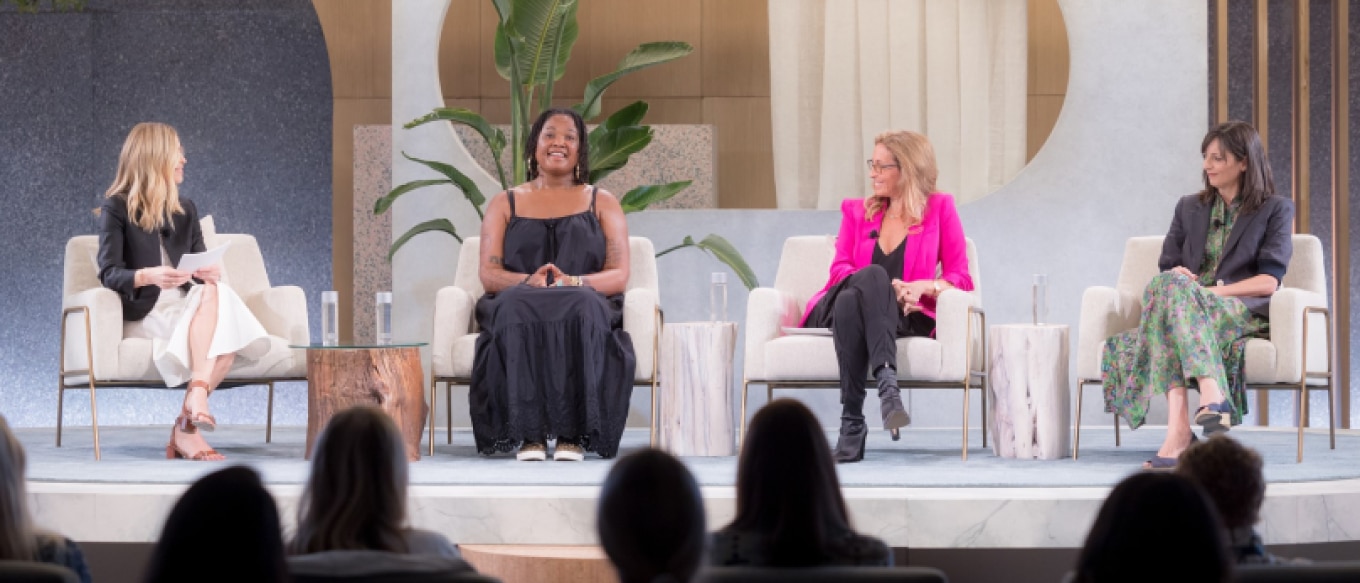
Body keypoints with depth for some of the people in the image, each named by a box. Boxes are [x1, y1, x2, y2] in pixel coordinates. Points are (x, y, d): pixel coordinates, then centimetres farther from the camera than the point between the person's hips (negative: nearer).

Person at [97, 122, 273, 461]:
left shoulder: (185, 211, 19)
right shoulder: (117, 208, 2)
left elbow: (204, 273, 13)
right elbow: (109, 274, -9)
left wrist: (210, 274, -13)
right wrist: (148, 276, -29)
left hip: (186, 307, 5)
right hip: (142, 314, -5)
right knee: (212, 297, -33)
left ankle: (187, 425, -38)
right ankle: (197, 398, -49)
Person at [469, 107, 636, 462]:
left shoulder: (603, 203, 18)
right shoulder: (505, 204, 20)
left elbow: (619, 275, 6)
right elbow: (488, 273, 7)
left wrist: (572, 282, -16)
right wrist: (527, 282, -16)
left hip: (585, 305, 0)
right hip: (520, 306, 0)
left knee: (581, 310, -39)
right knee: (517, 311, -38)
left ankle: (574, 433, -38)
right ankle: (528, 433, -39)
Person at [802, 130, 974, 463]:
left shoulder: (939, 209, 14)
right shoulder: (857, 211, 22)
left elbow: (961, 278, 6)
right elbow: (839, 271, 6)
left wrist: (923, 286, -17)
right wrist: (885, 287, -15)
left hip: (904, 318, -2)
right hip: (843, 310, 2)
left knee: (853, 300, -37)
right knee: (872, 275, -33)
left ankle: (852, 420, -49)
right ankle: (887, 382, -51)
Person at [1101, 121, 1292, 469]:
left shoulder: (1276, 210, 10)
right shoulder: (1189, 208, 24)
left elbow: (1269, 281, -2)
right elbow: (1167, 268, 17)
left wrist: (1215, 290, -16)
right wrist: (1178, 276, -9)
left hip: (1244, 312, -4)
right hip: (1187, 306, 4)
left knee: (1173, 292, -37)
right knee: (1169, 285, -34)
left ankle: (1179, 431, -54)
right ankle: (1213, 398, -52)